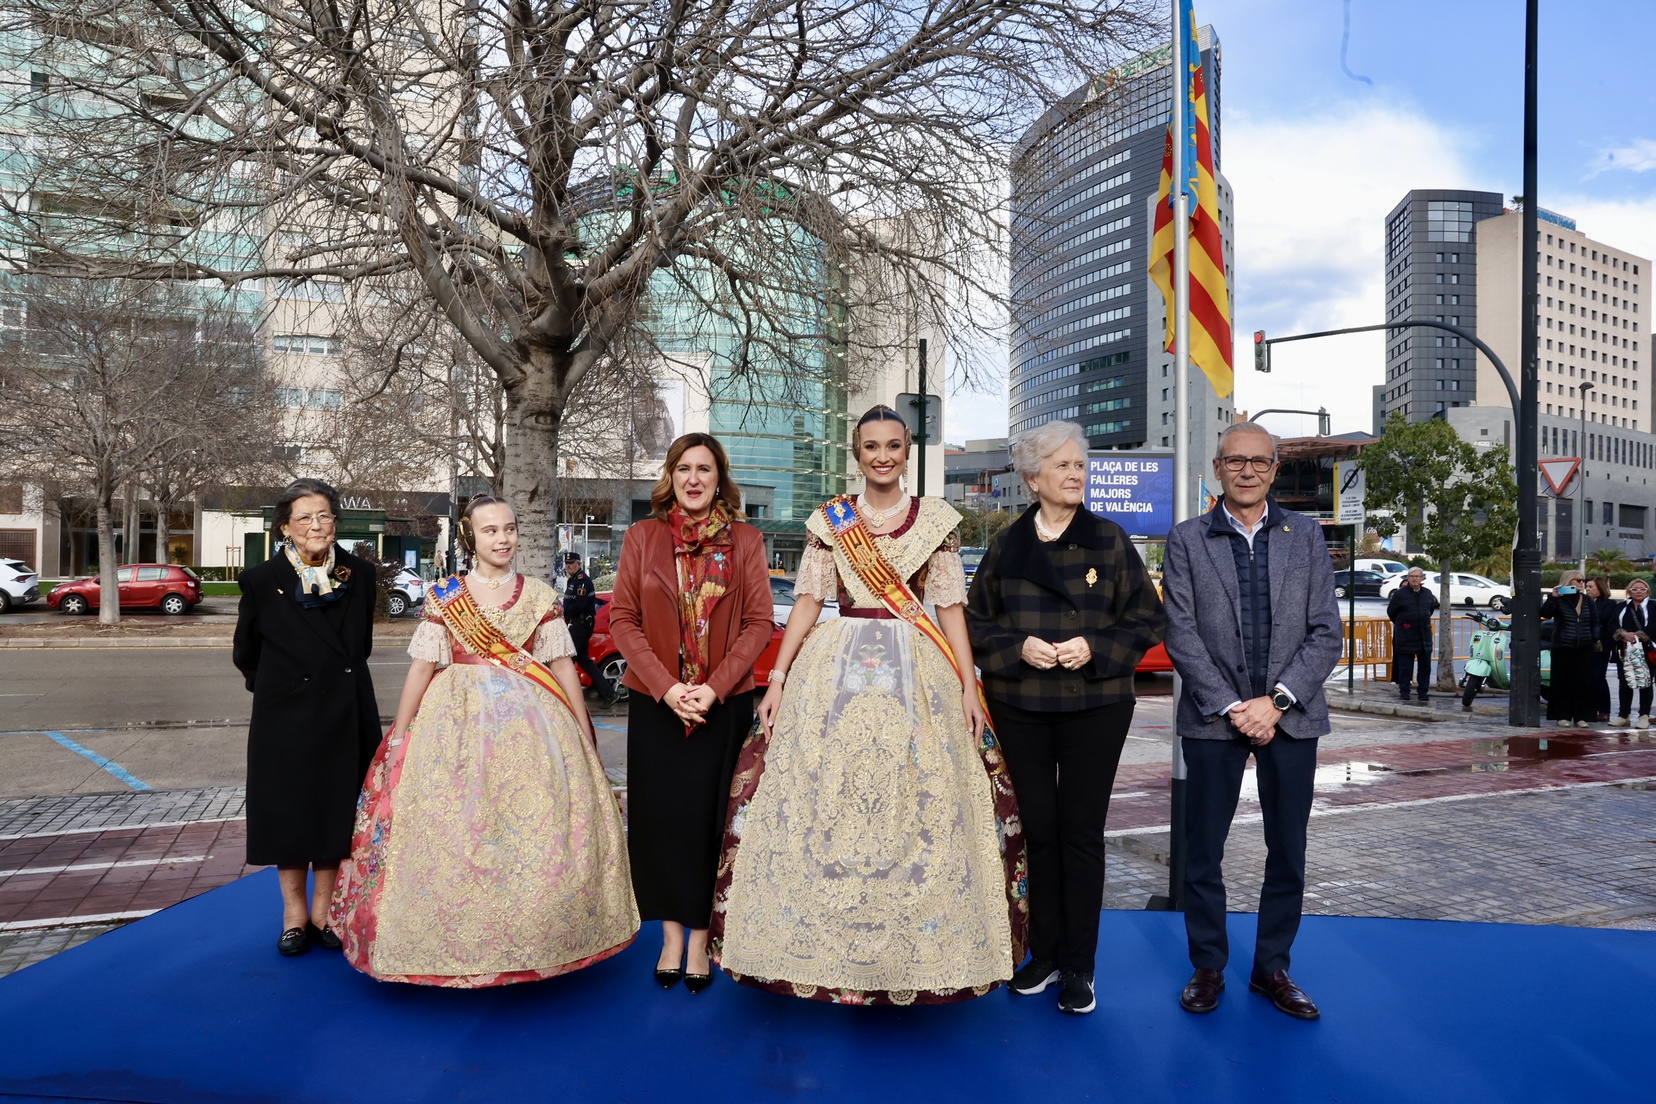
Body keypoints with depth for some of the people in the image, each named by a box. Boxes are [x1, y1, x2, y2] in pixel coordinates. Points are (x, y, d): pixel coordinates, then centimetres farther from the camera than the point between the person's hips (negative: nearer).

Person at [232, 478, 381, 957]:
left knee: (337, 810, 9)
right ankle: (294, 913, 23)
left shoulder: (359, 574, -1)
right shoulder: (261, 580, -6)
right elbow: (245, 653, 6)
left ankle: (324, 911, 23)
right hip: (286, 715, -1)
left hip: (345, 714, 2)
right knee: (288, 811, 7)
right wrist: (280, 684, 10)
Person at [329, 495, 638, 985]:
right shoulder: (443, 596, 4)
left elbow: (563, 667, 5)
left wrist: (585, 733, 4)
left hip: (531, 724, 1)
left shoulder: (540, 596, 6)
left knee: (537, 827, -1)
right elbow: (421, 668, 4)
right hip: (458, 722, 0)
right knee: (453, 832, 0)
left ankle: (529, 940, 15)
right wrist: (397, 737, 2)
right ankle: (456, 947, 17)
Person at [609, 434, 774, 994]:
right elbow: (622, 619, 0)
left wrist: (714, 687, -13)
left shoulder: (745, 540, 2)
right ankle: (671, 936, 21)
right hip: (654, 702, 1)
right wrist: (666, 687, -11)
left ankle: (699, 939, 19)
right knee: (658, 817, 5)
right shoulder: (642, 537, 4)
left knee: (708, 817, 4)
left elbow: (759, 622, -2)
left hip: (724, 703, -1)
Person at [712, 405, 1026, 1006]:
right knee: (823, 806, -1)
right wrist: (778, 679, -3)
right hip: (836, 669, 1)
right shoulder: (828, 520, 8)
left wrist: (969, 685, -3)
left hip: (918, 674, 0)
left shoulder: (937, 520, 7)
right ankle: (829, 943, 14)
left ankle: (916, 947, 14)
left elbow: (951, 607, 5)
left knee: (920, 808, -1)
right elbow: (807, 601, 5)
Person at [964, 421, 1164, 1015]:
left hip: (1095, 704, -1)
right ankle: (1044, 953, 22)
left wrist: (1095, 647, -13)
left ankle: (1078, 966, 15)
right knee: (1037, 827, 6)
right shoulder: (1006, 544, 6)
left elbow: (1147, 618, 2)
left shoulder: (1110, 540, 2)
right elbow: (977, 620, 8)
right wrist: (1018, 647, -11)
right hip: (1019, 706, 1)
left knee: (1081, 831, 2)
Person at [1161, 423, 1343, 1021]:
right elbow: (1181, 635, -5)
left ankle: (1272, 968, 26)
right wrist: (1230, 707, -12)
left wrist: (1277, 700, -11)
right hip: (1213, 719, -1)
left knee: (1288, 851, 10)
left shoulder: (1305, 535, 7)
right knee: (1203, 849, 5)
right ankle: (1208, 967, 21)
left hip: (1291, 717, 2)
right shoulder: (1187, 540, 2)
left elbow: (1326, 631, 1)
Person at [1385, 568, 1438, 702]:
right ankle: (1404, 691, 7)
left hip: (1424, 635, 4)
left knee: (1425, 666, 7)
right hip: (1405, 636, -4)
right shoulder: (1400, 594, -8)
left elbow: (1433, 607, 24)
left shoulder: (1428, 594, 6)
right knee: (1405, 666, 0)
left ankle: (1423, 691, 16)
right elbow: (1390, 611, 0)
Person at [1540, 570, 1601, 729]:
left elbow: (1595, 622, 12)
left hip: (1584, 648, 3)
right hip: (1563, 648, -3)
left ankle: (1582, 716, 7)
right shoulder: (1559, 599, -1)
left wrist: (1595, 639, -1)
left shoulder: (1588, 601, 12)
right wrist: (1552, 598, -26)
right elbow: (1545, 614, -15)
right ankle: (1563, 715, 7)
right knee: (1563, 682, 0)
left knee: (1583, 682, 1)